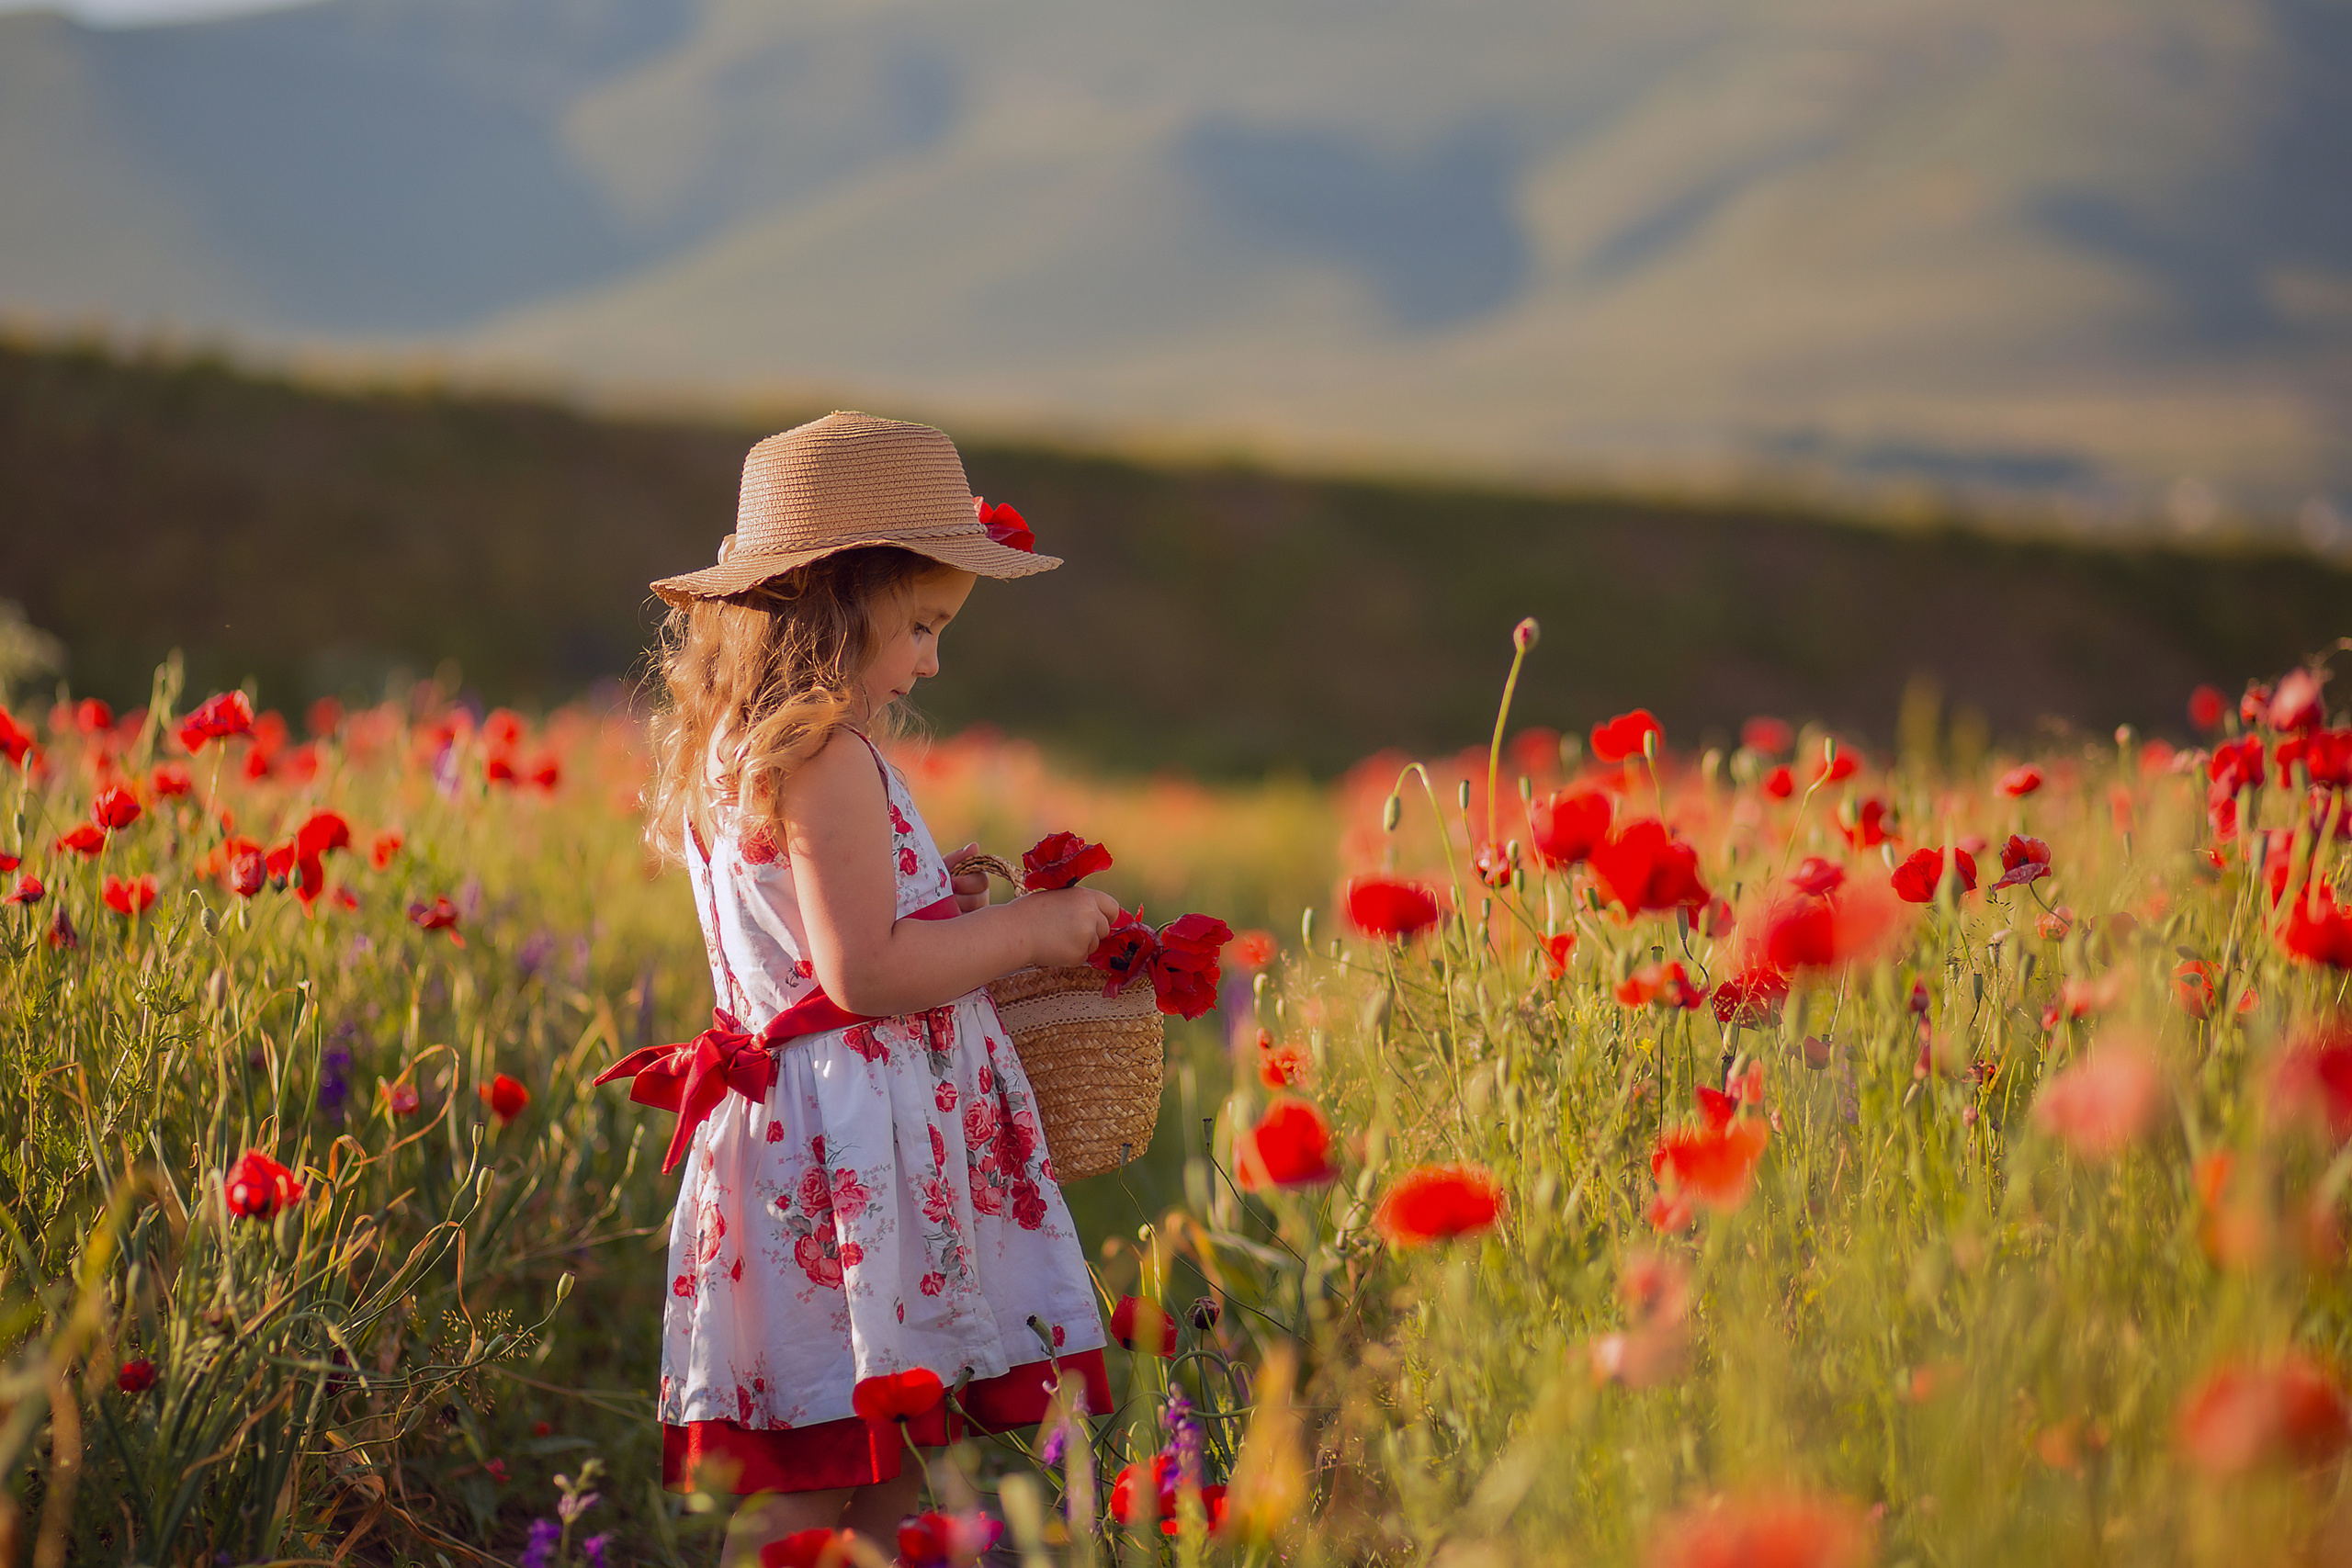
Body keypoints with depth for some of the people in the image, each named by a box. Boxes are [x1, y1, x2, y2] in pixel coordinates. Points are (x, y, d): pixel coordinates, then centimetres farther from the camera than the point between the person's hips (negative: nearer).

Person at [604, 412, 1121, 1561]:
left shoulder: (729, 750, 14)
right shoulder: (827, 759, -16)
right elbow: (862, 973, -21)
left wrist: (931, 899, 22)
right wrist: (1024, 930, -11)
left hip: (784, 1117, 10)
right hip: (858, 1144, -10)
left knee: (885, 1462, 11)